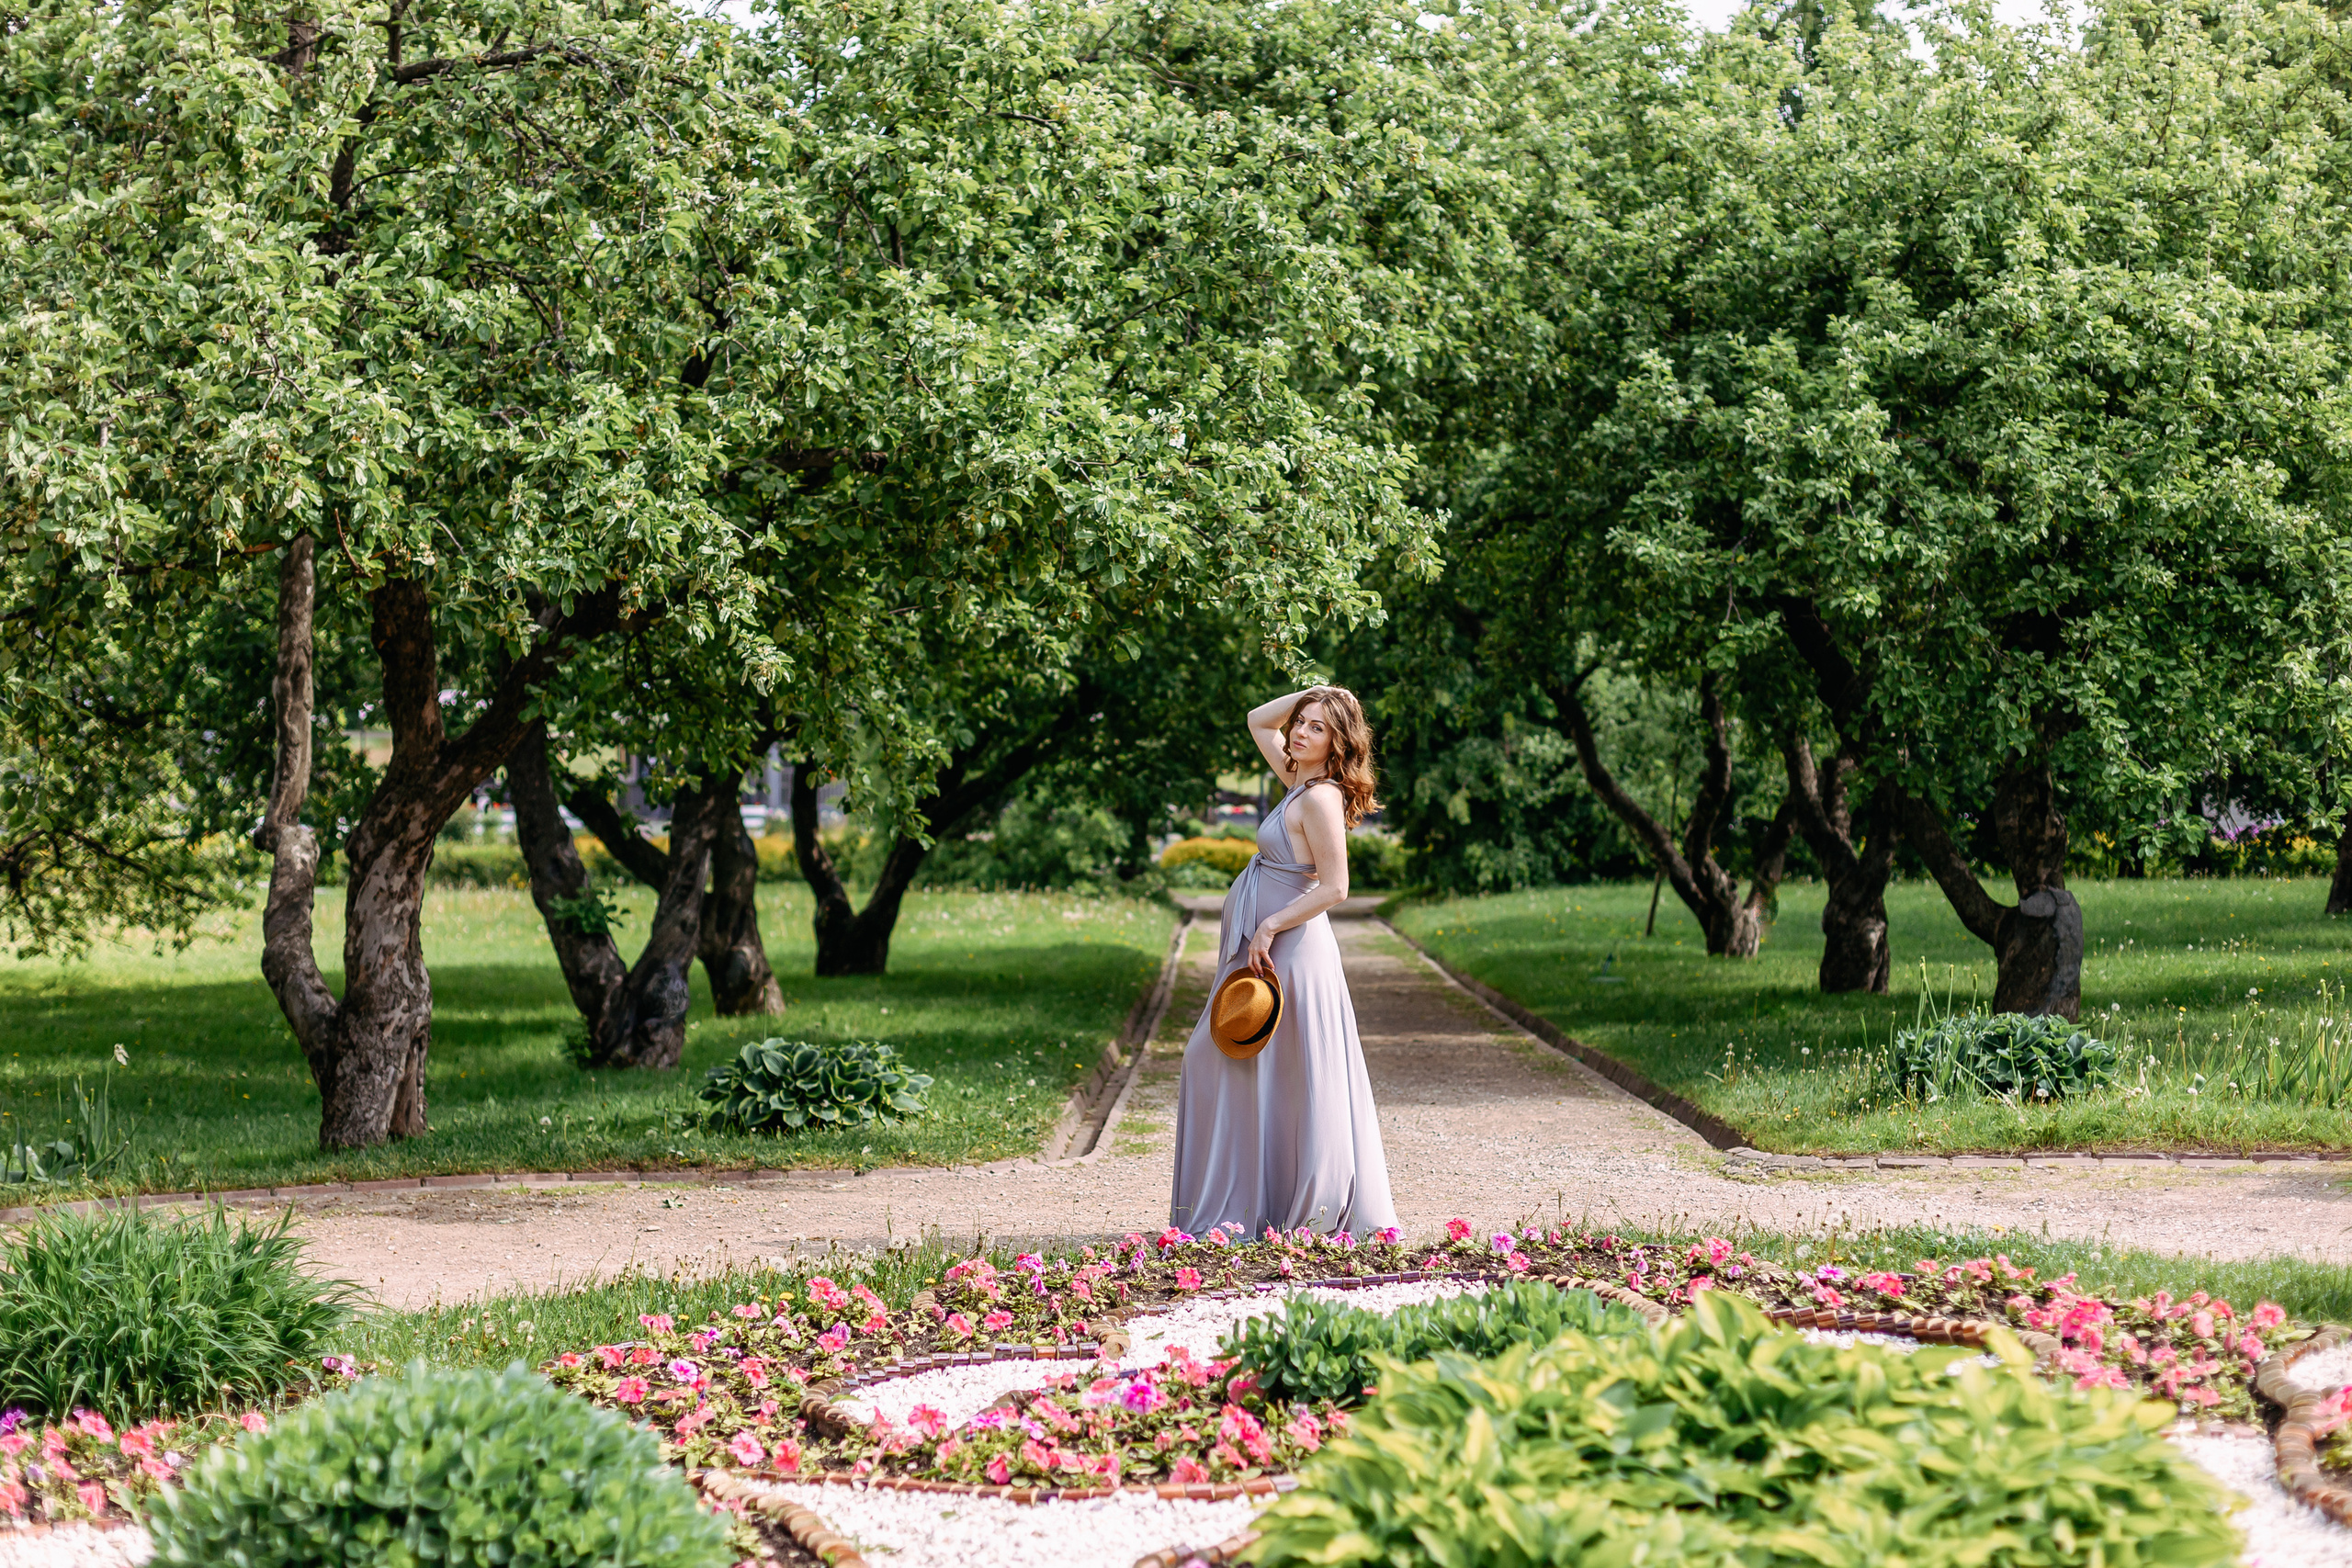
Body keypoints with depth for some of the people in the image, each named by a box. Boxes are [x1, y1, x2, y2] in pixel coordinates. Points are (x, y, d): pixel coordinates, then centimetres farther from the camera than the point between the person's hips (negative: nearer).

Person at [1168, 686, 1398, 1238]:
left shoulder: (1320, 798, -15)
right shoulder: (1301, 782, 10)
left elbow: (1334, 887, -20)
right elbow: (1259, 722, 25)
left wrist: (1269, 929, -18)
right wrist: (1309, 695, 10)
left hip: (1291, 949, -10)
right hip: (1269, 950, 10)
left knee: (1292, 1082, -3)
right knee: (1215, 1064, 13)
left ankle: (1316, 1210, 4)